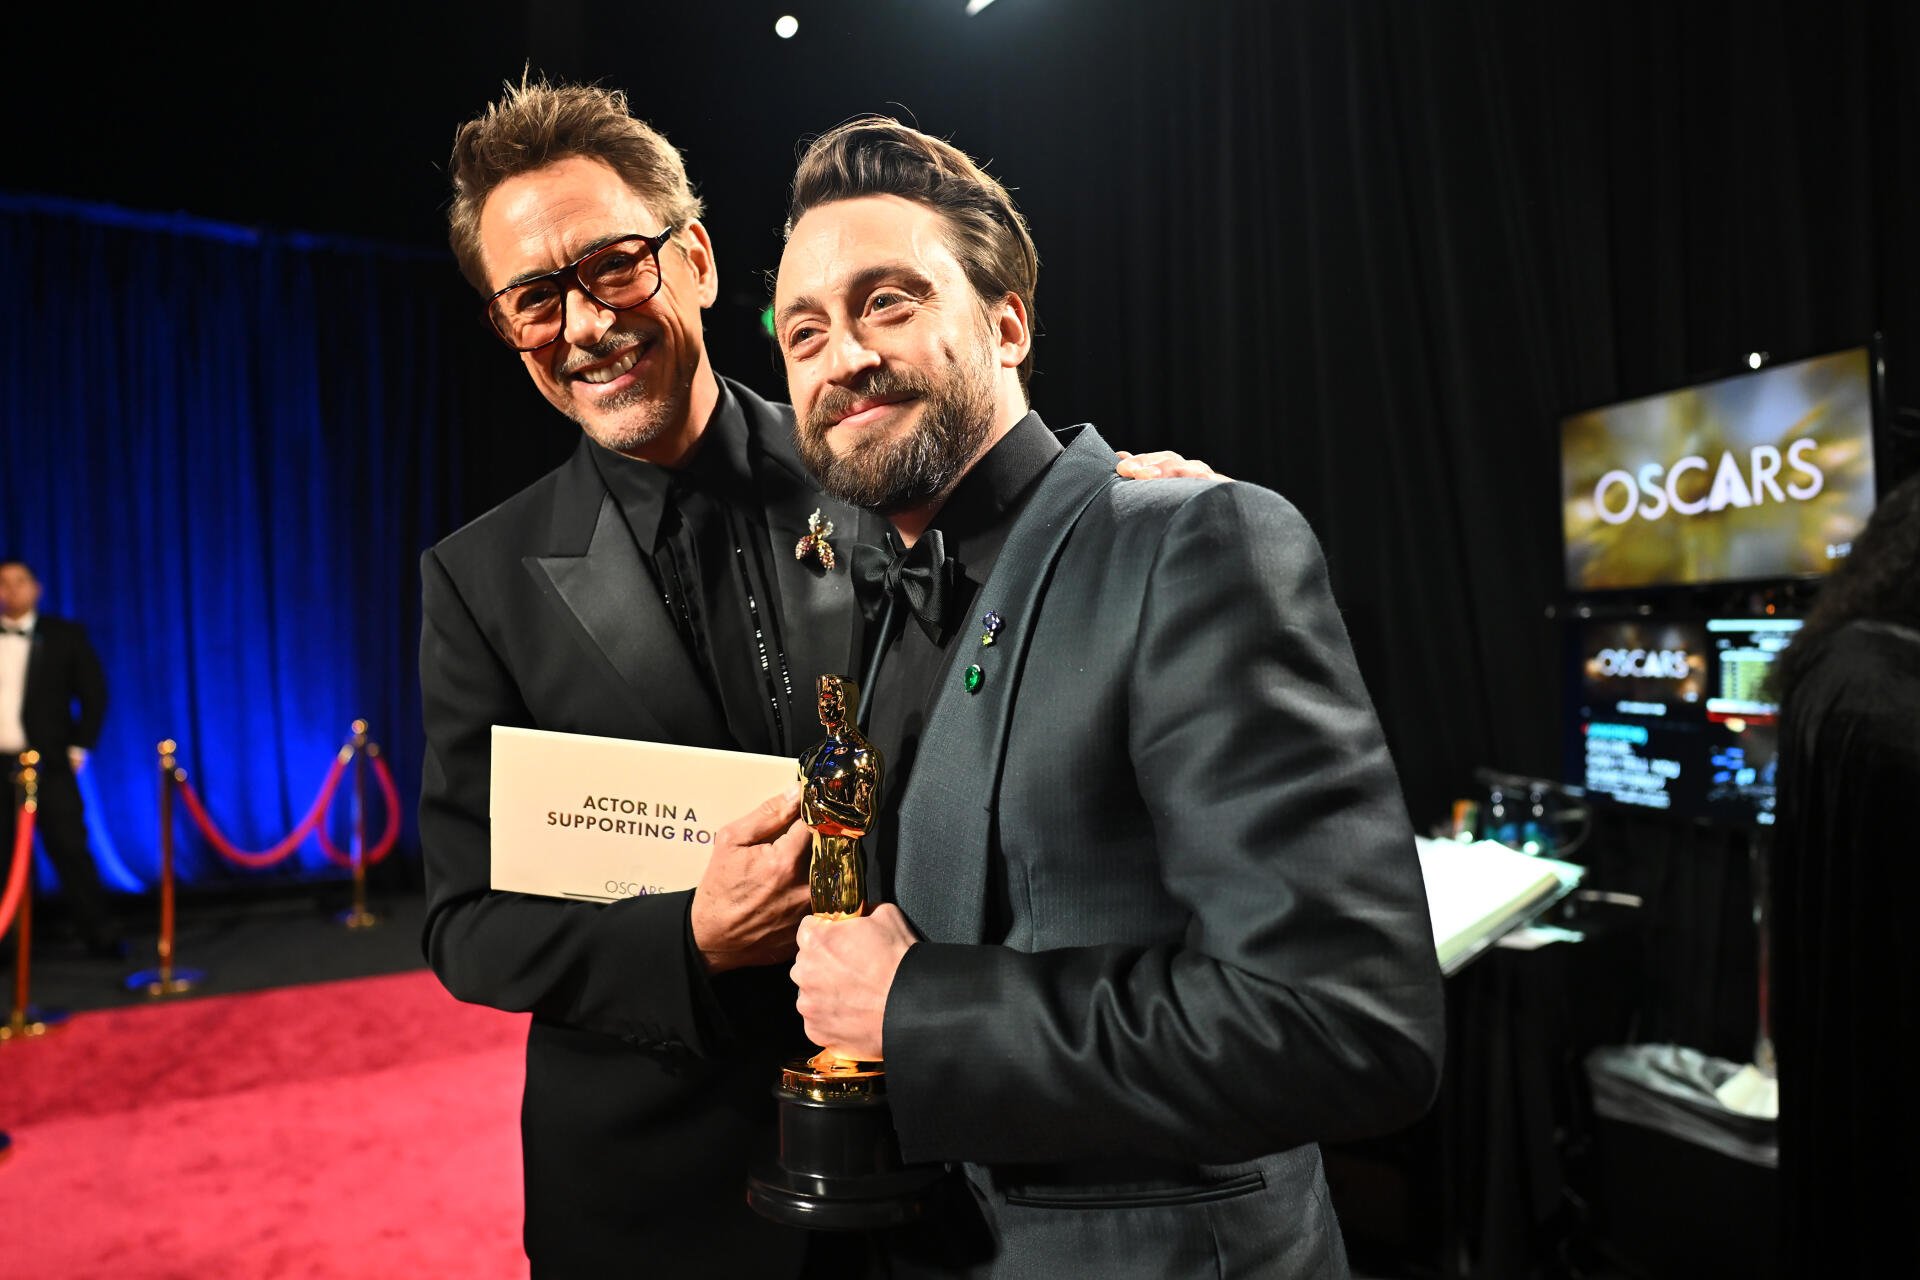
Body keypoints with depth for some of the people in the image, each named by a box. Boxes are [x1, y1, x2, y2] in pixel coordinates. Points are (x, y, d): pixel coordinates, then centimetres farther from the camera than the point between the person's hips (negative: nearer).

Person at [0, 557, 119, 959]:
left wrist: (78, 748, -3)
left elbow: (94, 692, 3)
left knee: (70, 850, -2)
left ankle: (101, 936, 3)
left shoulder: (65, 635, 4)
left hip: (48, 763, -2)